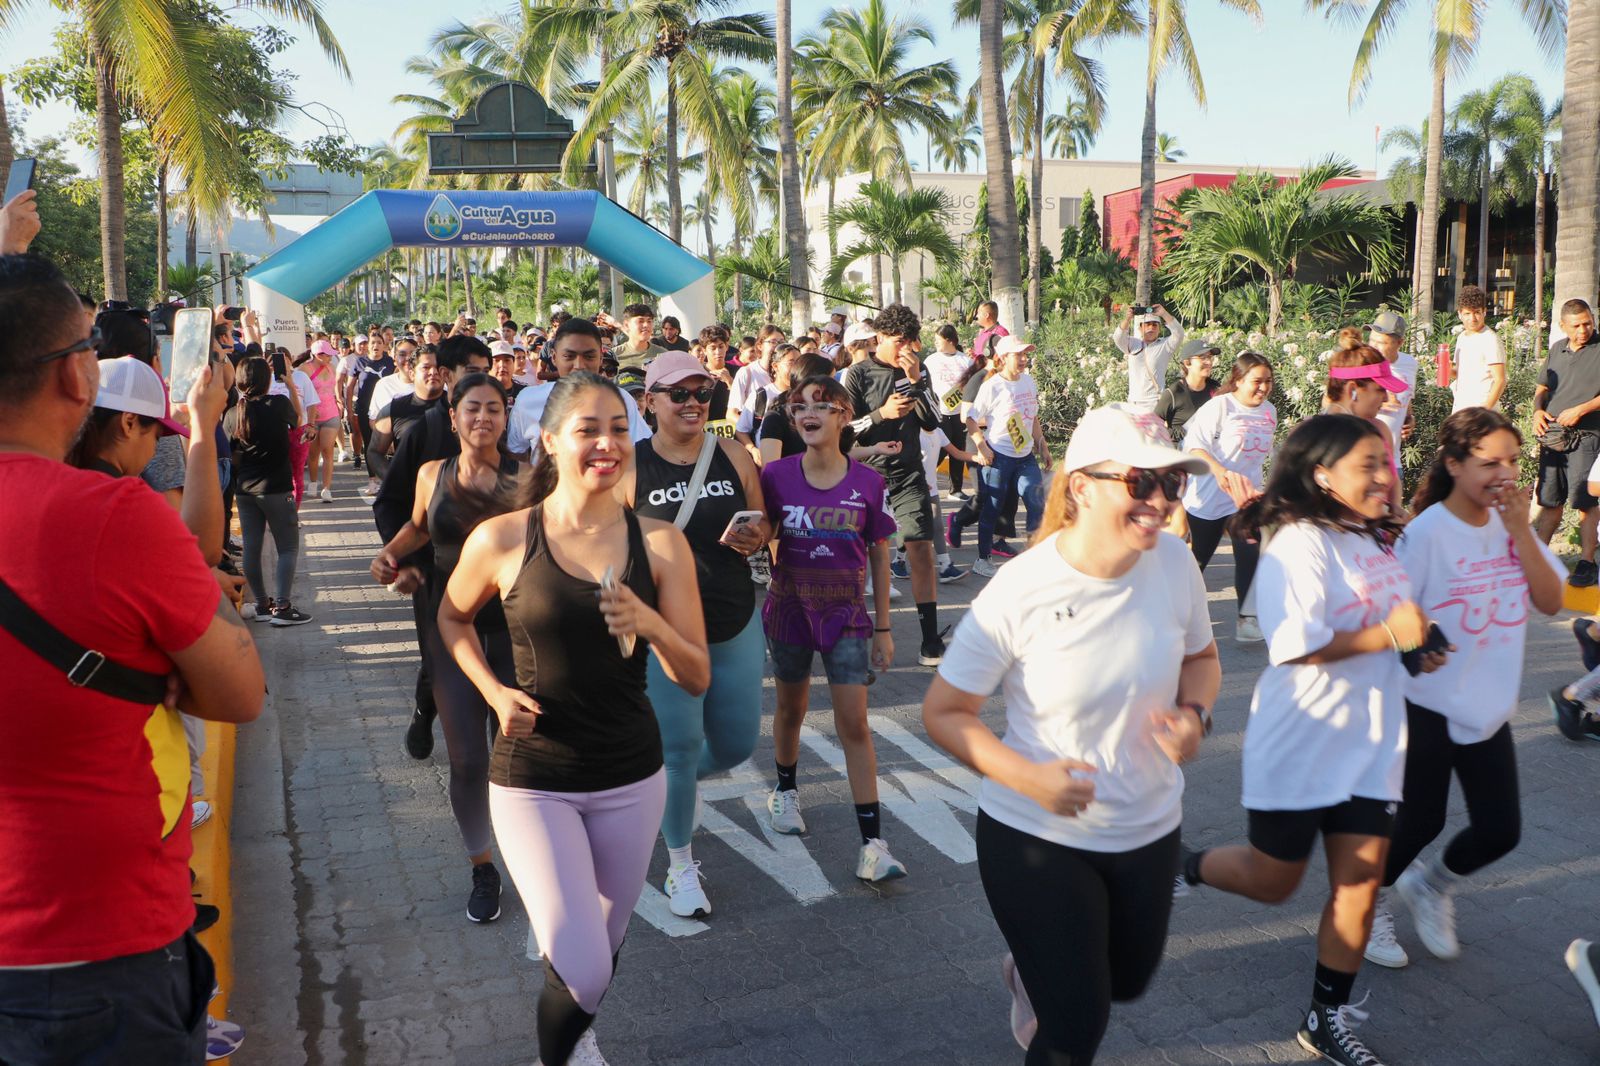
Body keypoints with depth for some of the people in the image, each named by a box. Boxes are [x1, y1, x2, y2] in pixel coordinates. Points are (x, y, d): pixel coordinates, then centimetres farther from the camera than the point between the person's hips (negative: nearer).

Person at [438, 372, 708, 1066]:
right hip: (533, 780, -2)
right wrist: (494, 690, -5)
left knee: (605, 948, 20)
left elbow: (696, 679, -5)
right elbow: (452, 618, 11)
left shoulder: (660, 543, -6)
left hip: (631, 779, 3)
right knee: (581, 971, -10)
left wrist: (651, 624, -24)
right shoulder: (502, 539, -10)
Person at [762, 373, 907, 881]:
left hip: (846, 614, -1)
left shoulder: (867, 482, -7)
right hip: (790, 610, 1)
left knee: (854, 724, -4)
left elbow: (879, 555, 0)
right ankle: (785, 789, 46)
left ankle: (872, 841, 0)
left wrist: (883, 627, 2)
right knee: (791, 708, 18)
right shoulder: (776, 476, -7)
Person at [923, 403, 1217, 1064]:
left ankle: (1034, 969, 58)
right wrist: (1028, 777, -28)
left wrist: (1194, 714, -13)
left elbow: (1201, 658, 8)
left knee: (1127, 983, 27)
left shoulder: (1175, 563, -12)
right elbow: (943, 712, -14)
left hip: (1150, 831, 5)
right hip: (1036, 837, -5)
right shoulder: (1020, 592, -23)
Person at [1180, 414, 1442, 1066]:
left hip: (1371, 743, 7)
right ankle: (1182, 867, 36)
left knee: (1360, 880, 9)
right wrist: (1388, 634, -23)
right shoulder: (1300, 545, -19)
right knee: (1273, 883, 8)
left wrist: (1416, 648, 3)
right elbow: (1297, 646, -27)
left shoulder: (1376, 541, 8)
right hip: (1299, 745, -7)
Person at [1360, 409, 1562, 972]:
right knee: (1421, 821, 6)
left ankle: (1431, 886, 36)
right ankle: (1368, 901, 33)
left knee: (1500, 829, 7)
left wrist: (1521, 530, -15)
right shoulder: (1428, 532, -19)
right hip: (1430, 707, -6)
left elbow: (1551, 601, -6)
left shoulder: (1511, 525, 1)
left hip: (1490, 708, 6)